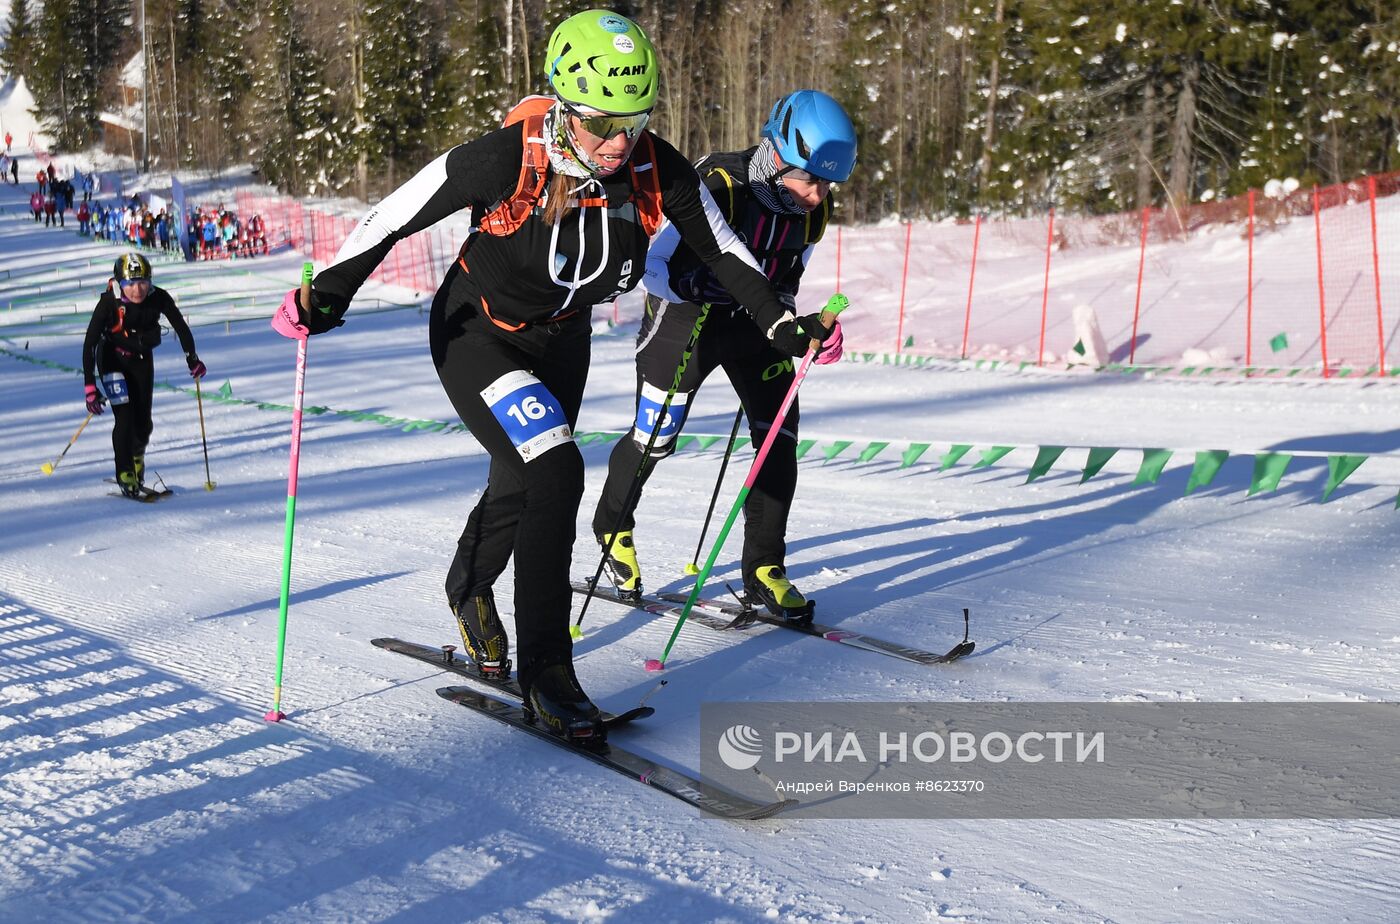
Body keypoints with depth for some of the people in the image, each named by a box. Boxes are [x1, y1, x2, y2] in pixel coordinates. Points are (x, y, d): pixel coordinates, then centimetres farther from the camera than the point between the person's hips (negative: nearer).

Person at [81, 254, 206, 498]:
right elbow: (89, 344, -25)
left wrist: (192, 359, -3)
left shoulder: (159, 299, -22)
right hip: (113, 359, -3)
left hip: (142, 359, 3)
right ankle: (125, 475, -4)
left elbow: (180, 326, -3)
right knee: (124, 417, -16)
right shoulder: (108, 303, -28)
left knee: (143, 420, 3)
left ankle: (136, 457, 35)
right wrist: (90, 387, -30)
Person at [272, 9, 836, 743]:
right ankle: (544, 670, -12)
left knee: (521, 485, 22)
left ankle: (468, 590, 56)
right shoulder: (506, 159, -32)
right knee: (556, 473, -24)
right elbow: (395, 214, -19)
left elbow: (719, 249, -4)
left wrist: (780, 322, -6)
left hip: (561, 342, 5)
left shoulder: (657, 171, -21)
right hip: (478, 337, -5)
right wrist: (326, 295, -18)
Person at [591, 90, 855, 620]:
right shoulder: (718, 187, -26)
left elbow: (785, 284, 9)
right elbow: (655, 268, -22)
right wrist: (703, 285, -38)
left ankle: (763, 571, 5)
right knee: (653, 439, 6)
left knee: (780, 438, -7)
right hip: (685, 315, -5)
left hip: (754, 323, 5)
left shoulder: (813, 208, -7)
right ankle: (612, 528, 35)